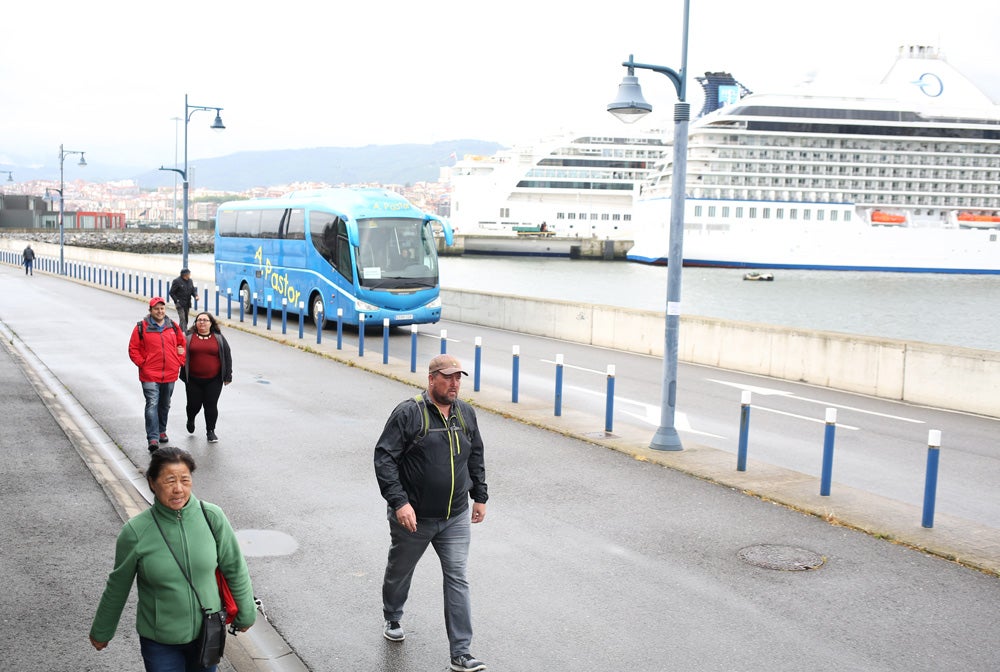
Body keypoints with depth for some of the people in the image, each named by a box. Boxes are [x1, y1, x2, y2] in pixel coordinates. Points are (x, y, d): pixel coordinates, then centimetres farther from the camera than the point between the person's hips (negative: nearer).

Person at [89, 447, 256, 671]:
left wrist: (245, 615, 8)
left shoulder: (212, 517, -13)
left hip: (207, 633, 2)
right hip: (159, 642, -2)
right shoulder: (135, 532, -17)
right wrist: (101, 632, 10)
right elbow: (117, 587, -2)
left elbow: (235, 568, -1)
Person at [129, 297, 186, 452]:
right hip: (150, 375, -4)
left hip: (170, 375, 4)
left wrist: (180, 362, 9)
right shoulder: (141, 327, -4)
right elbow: (133, 349, -1)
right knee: (152, 405, -13)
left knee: (165, 405, 18)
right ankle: (153, 438, -16)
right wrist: (142, 364, -9)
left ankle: (161, 431, 36)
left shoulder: (173, 327, 7)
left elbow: (182, 344, 19)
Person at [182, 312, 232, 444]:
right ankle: (191, 419, 39)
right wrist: (183, 375, 2)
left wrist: (227, 376, 2)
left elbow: (227, 357, 5)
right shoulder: (189, 337, 3)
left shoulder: (218, 338, 4)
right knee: (194, 404, 6)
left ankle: (210, 431, 14)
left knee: (211, 405, 0)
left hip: (213, 381, 0)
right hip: (193, 380, 0)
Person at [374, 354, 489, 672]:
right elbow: (384, 458, -17)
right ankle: (392, 619, 47)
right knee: (399, 572, 19)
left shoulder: (466, 413, 4)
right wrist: (399, 502, -24)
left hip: (456, 519, 3)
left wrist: (480, 497, 17)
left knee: (458, 580, -3)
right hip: (413, 517, -3)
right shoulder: (409, 413, -14)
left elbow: (475, 457, 18)